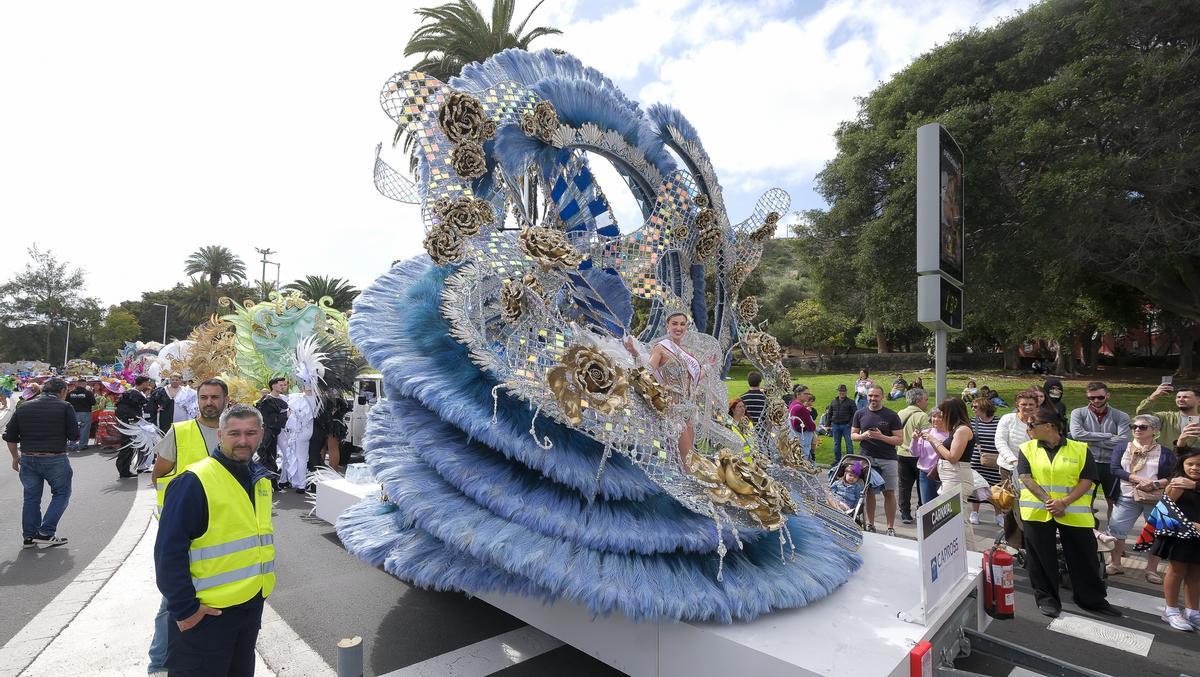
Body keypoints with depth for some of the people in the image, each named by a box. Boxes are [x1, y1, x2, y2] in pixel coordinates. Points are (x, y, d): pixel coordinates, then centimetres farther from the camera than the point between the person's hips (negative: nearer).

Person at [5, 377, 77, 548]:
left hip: (27, 459, 5)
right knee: (61, 494, 10)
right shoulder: (65, 407, -8)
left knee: (31, 497, 16)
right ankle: (46, 533, 3)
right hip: (55, 459, -5)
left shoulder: (23, 408, 7)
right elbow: (75, 436, -8)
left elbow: (10, 436, 10)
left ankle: (28, 536, 19)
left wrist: (15, 457, 22)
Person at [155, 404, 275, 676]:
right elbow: (169, 551, -19)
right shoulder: (194, 482, -19)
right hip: (206, 612, -7)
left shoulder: (261, 478, 4)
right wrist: (184, 608, -17)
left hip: (252, 603, 7)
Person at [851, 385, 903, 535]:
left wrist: (881, 437, -19)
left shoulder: (891, 415, -2)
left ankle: (890, 527, 12)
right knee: (869, 492, 8)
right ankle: (870, 524, 20)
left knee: (889, 493, 2)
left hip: (888, 460, -2)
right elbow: (853, 435, 10)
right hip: (867, 458, 2)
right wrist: (864, 436, -11)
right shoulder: (860, 414, 6)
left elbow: (900, 439, -4)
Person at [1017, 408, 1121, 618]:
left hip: (1074, 513, 0)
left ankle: (1093, 599, 28)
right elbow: (1026, 478, -5)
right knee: (1041, 558, 6)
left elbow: (1087, 480, -4)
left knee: (1083, 557, 9)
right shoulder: (1027, 449, 3)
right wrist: (1048, 501, -17)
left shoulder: (1080, 449, 1)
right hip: (1037, 512, 1)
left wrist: (1064, 502, -15)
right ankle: (1047, 598, 19)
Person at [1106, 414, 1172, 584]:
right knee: (1116, 530, 0)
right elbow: (1114, 469, -5)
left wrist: (1156, 484, -18)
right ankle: (1115, 565, 15)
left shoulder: (1165, 452, 1)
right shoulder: (1121, 447, 3)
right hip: (1127, 498, 0)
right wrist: (1138, 479, -17)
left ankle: (1152, 570, 22)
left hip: (1157, 499, 0)